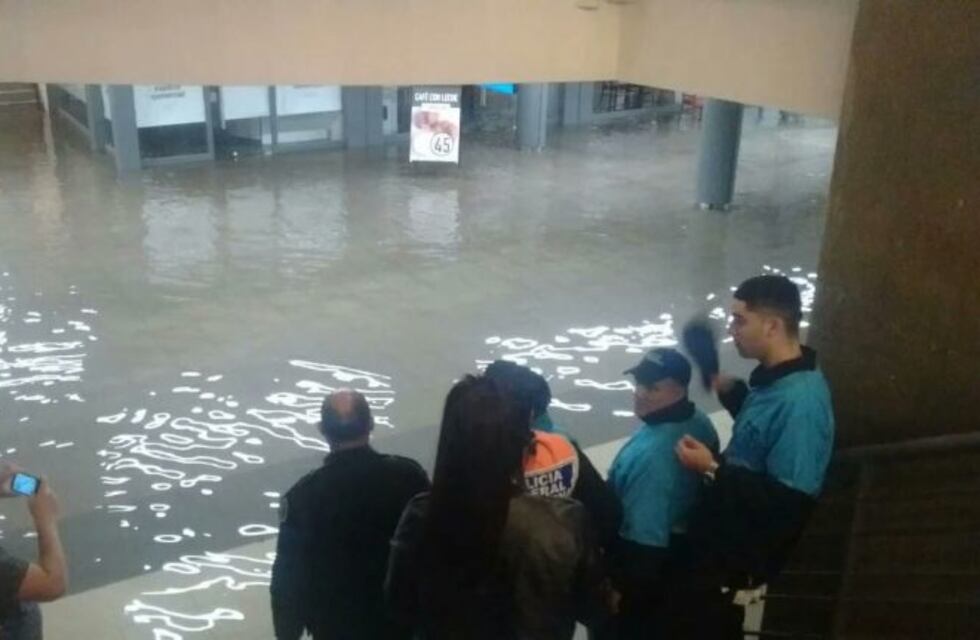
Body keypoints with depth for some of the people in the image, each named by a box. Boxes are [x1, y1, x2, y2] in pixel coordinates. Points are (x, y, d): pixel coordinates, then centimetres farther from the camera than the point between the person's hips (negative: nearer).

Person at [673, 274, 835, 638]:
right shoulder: (773, 381, 2)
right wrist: (731, 391, 7)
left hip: (744, 570, -9)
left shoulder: (799, 400, -29)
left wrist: (713, 470, -25)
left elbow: (790, 505, -30)